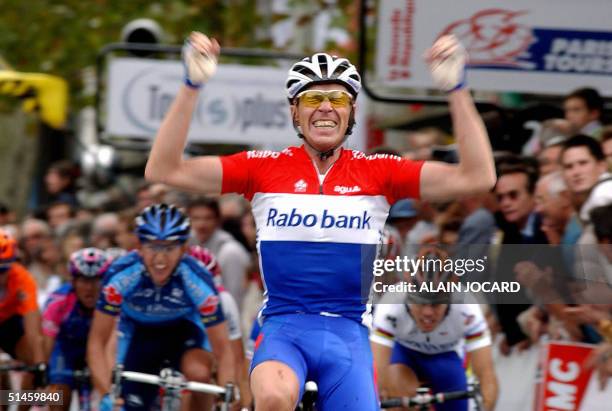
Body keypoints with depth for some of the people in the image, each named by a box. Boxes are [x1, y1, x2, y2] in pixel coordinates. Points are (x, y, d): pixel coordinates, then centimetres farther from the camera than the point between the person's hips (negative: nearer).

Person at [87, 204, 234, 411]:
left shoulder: (198, 281, -34)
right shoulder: (120, 275, -34)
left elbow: (223, 351, -27)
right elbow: (96, 343, -27)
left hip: (184, 328, -1)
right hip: (138, 330, 1)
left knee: (198, 373, -31)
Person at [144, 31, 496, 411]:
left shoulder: (376, 173, 4)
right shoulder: (265, 168, 2)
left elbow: (477, 178, -5)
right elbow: (164, 170, -5)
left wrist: (457, 90, -12)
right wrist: (191, 87, -14)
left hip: (347, 334, 2)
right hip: (283, 327, -2)